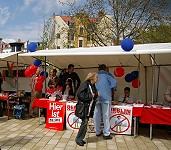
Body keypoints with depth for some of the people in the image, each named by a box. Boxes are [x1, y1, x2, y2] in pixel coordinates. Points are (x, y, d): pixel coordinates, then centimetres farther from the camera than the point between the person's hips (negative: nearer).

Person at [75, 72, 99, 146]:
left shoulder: (93, 86, 11)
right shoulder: (85, 84, -13)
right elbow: (80, 95, -22)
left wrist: (96, 95, -1)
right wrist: (91, 96, -18)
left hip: (89, 107, 8)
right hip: (84, 106, -8)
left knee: (85, 123, 11)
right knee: (84, 123, -6)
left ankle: (80, 138, 22)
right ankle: (78, 139, 6)